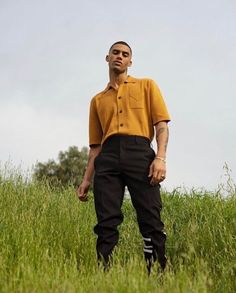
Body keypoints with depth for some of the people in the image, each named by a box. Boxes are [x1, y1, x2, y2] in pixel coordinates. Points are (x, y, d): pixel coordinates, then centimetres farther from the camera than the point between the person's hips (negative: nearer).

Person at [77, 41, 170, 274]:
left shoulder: (146, 86, 19)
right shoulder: (97, 100, 26)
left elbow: (161, 125, 8)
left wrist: (160, 158, -9)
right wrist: (87, 179, 15)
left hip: (140, 152, -2)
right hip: (108, 157, 3)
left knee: (150, 222, -11)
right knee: (106, 223, -8)